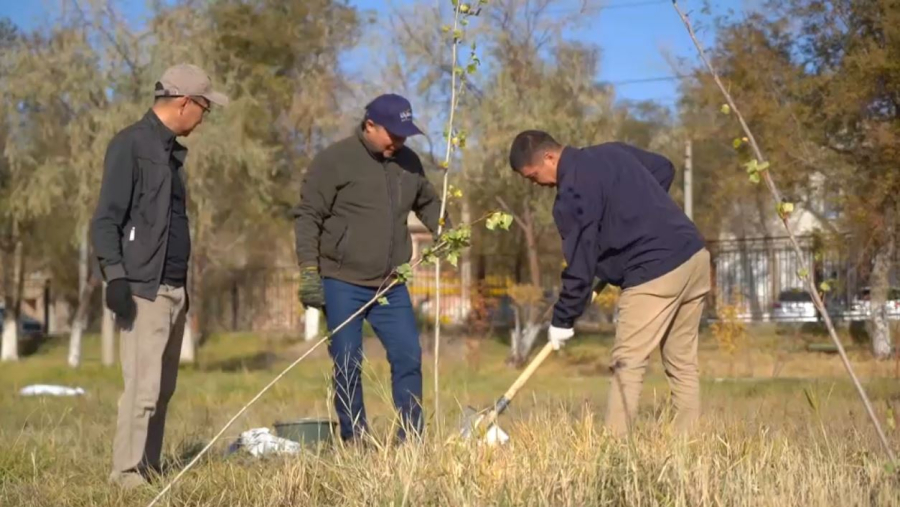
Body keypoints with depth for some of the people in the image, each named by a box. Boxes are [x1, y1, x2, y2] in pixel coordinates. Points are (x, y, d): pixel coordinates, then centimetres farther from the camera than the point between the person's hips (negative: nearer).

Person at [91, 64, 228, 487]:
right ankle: (127, 473, -8)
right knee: (143, 386, -12)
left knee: (163, 388, 8)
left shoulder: (170, 150, 20)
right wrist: (115, 276, -20)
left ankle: (149, 469, 12)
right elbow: (105, 219, -11)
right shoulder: (130, 144, -6)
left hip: (173, 288, 9)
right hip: (143, 289, -9)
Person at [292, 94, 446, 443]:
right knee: (347, 364, -1)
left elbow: (428, 202, 28)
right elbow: (308, 217, -8)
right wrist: (309, 271, -14)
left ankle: (411, 440, 11)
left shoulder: (408, 162, 9)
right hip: (342, 284, -5)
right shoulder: (335, 161, -7)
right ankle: (354, 442, 10)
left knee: (408, 358, 2)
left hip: (391, 286, 5)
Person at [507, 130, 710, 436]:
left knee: (627, 364, -3)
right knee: (682, 362, 12)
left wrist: (562, 320, 1)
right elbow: (664, 168, 27)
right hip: (695, 256, 9)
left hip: (654, 274, -9)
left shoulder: (573, 192, -11)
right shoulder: (612, 152, 15)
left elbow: (579, 264, -10)